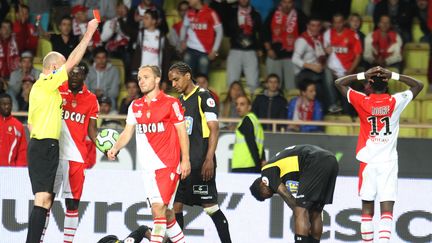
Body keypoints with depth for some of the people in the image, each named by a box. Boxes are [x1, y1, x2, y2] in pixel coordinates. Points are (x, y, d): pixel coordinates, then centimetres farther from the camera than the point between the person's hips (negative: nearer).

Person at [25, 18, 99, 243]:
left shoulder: (38, 86, 18)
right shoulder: (48, 83, -9)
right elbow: (72, 61, -10)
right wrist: (89, 33, -4)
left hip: (38, 145, 10)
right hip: (46, 146, -10)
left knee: (44, 200, 10)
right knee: (42, 199, -15)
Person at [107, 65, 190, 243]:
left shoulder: (170, 103, -4)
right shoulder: (135, 106, 12)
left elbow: (182, 132, -3)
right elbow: (128, 132, 13)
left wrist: (185, 160, -7)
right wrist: (115, 148, -5)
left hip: (167, 165, -6)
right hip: (148, 167, 6)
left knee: (159, 207, -15)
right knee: (165, 212, 10)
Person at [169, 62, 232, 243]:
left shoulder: (203, 96, -7)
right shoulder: (180, 101, 17)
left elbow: (214, 129, -13)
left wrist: (209, 160, -20)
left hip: (200, 163, -8)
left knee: (210, 206, -9)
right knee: (175, 205, 5)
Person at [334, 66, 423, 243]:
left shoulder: (363, 101, -2)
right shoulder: (395, 102, -2)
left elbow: (339, 83, 9)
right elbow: (418, 85, 13)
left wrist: (363, 75, 1)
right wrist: (394, 76, 3)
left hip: (368, 162, 1)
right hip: (388, 162, -1)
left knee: (367, 207, 11)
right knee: (387, 210, -8)